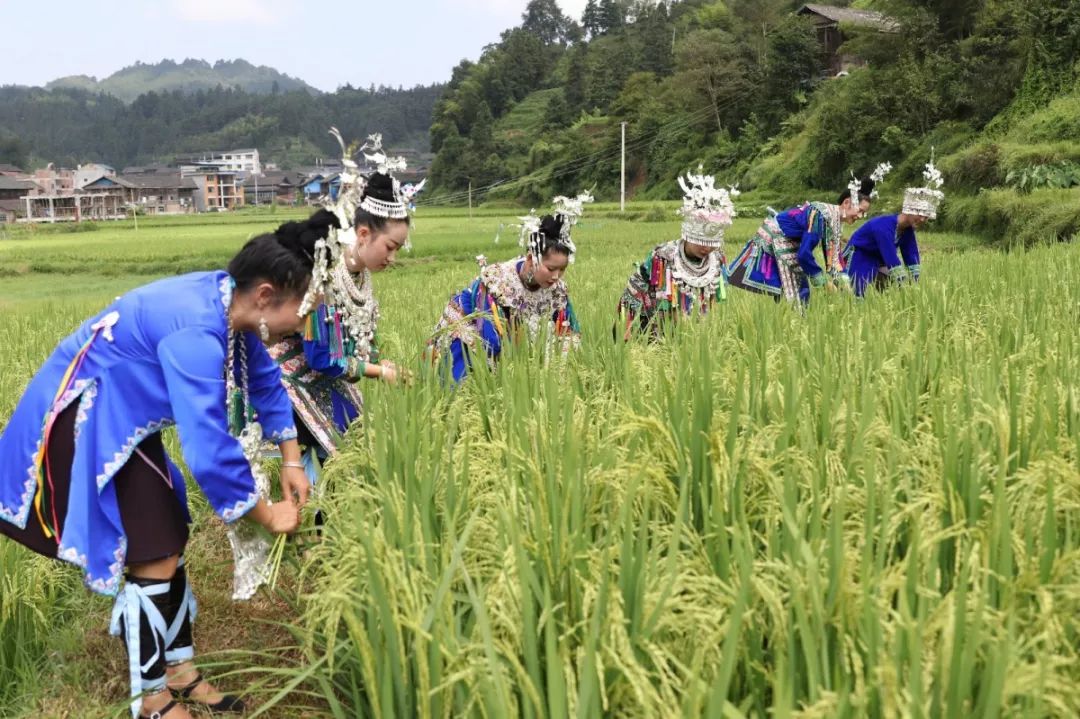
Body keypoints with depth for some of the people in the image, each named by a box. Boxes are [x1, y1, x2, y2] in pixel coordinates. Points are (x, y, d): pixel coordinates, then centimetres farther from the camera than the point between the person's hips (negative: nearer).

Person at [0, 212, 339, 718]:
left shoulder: (231, 306, -7)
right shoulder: (197, 333, -34)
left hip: (121, 419, 9)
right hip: (81, 422, -9)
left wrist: (291, 461, 6)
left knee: (169, 546, 12)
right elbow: (209, 451, -33)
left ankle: (180, 672, 26)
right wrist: (268, 516, -19)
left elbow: (265, 382, 9)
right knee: (153, 561, -5)